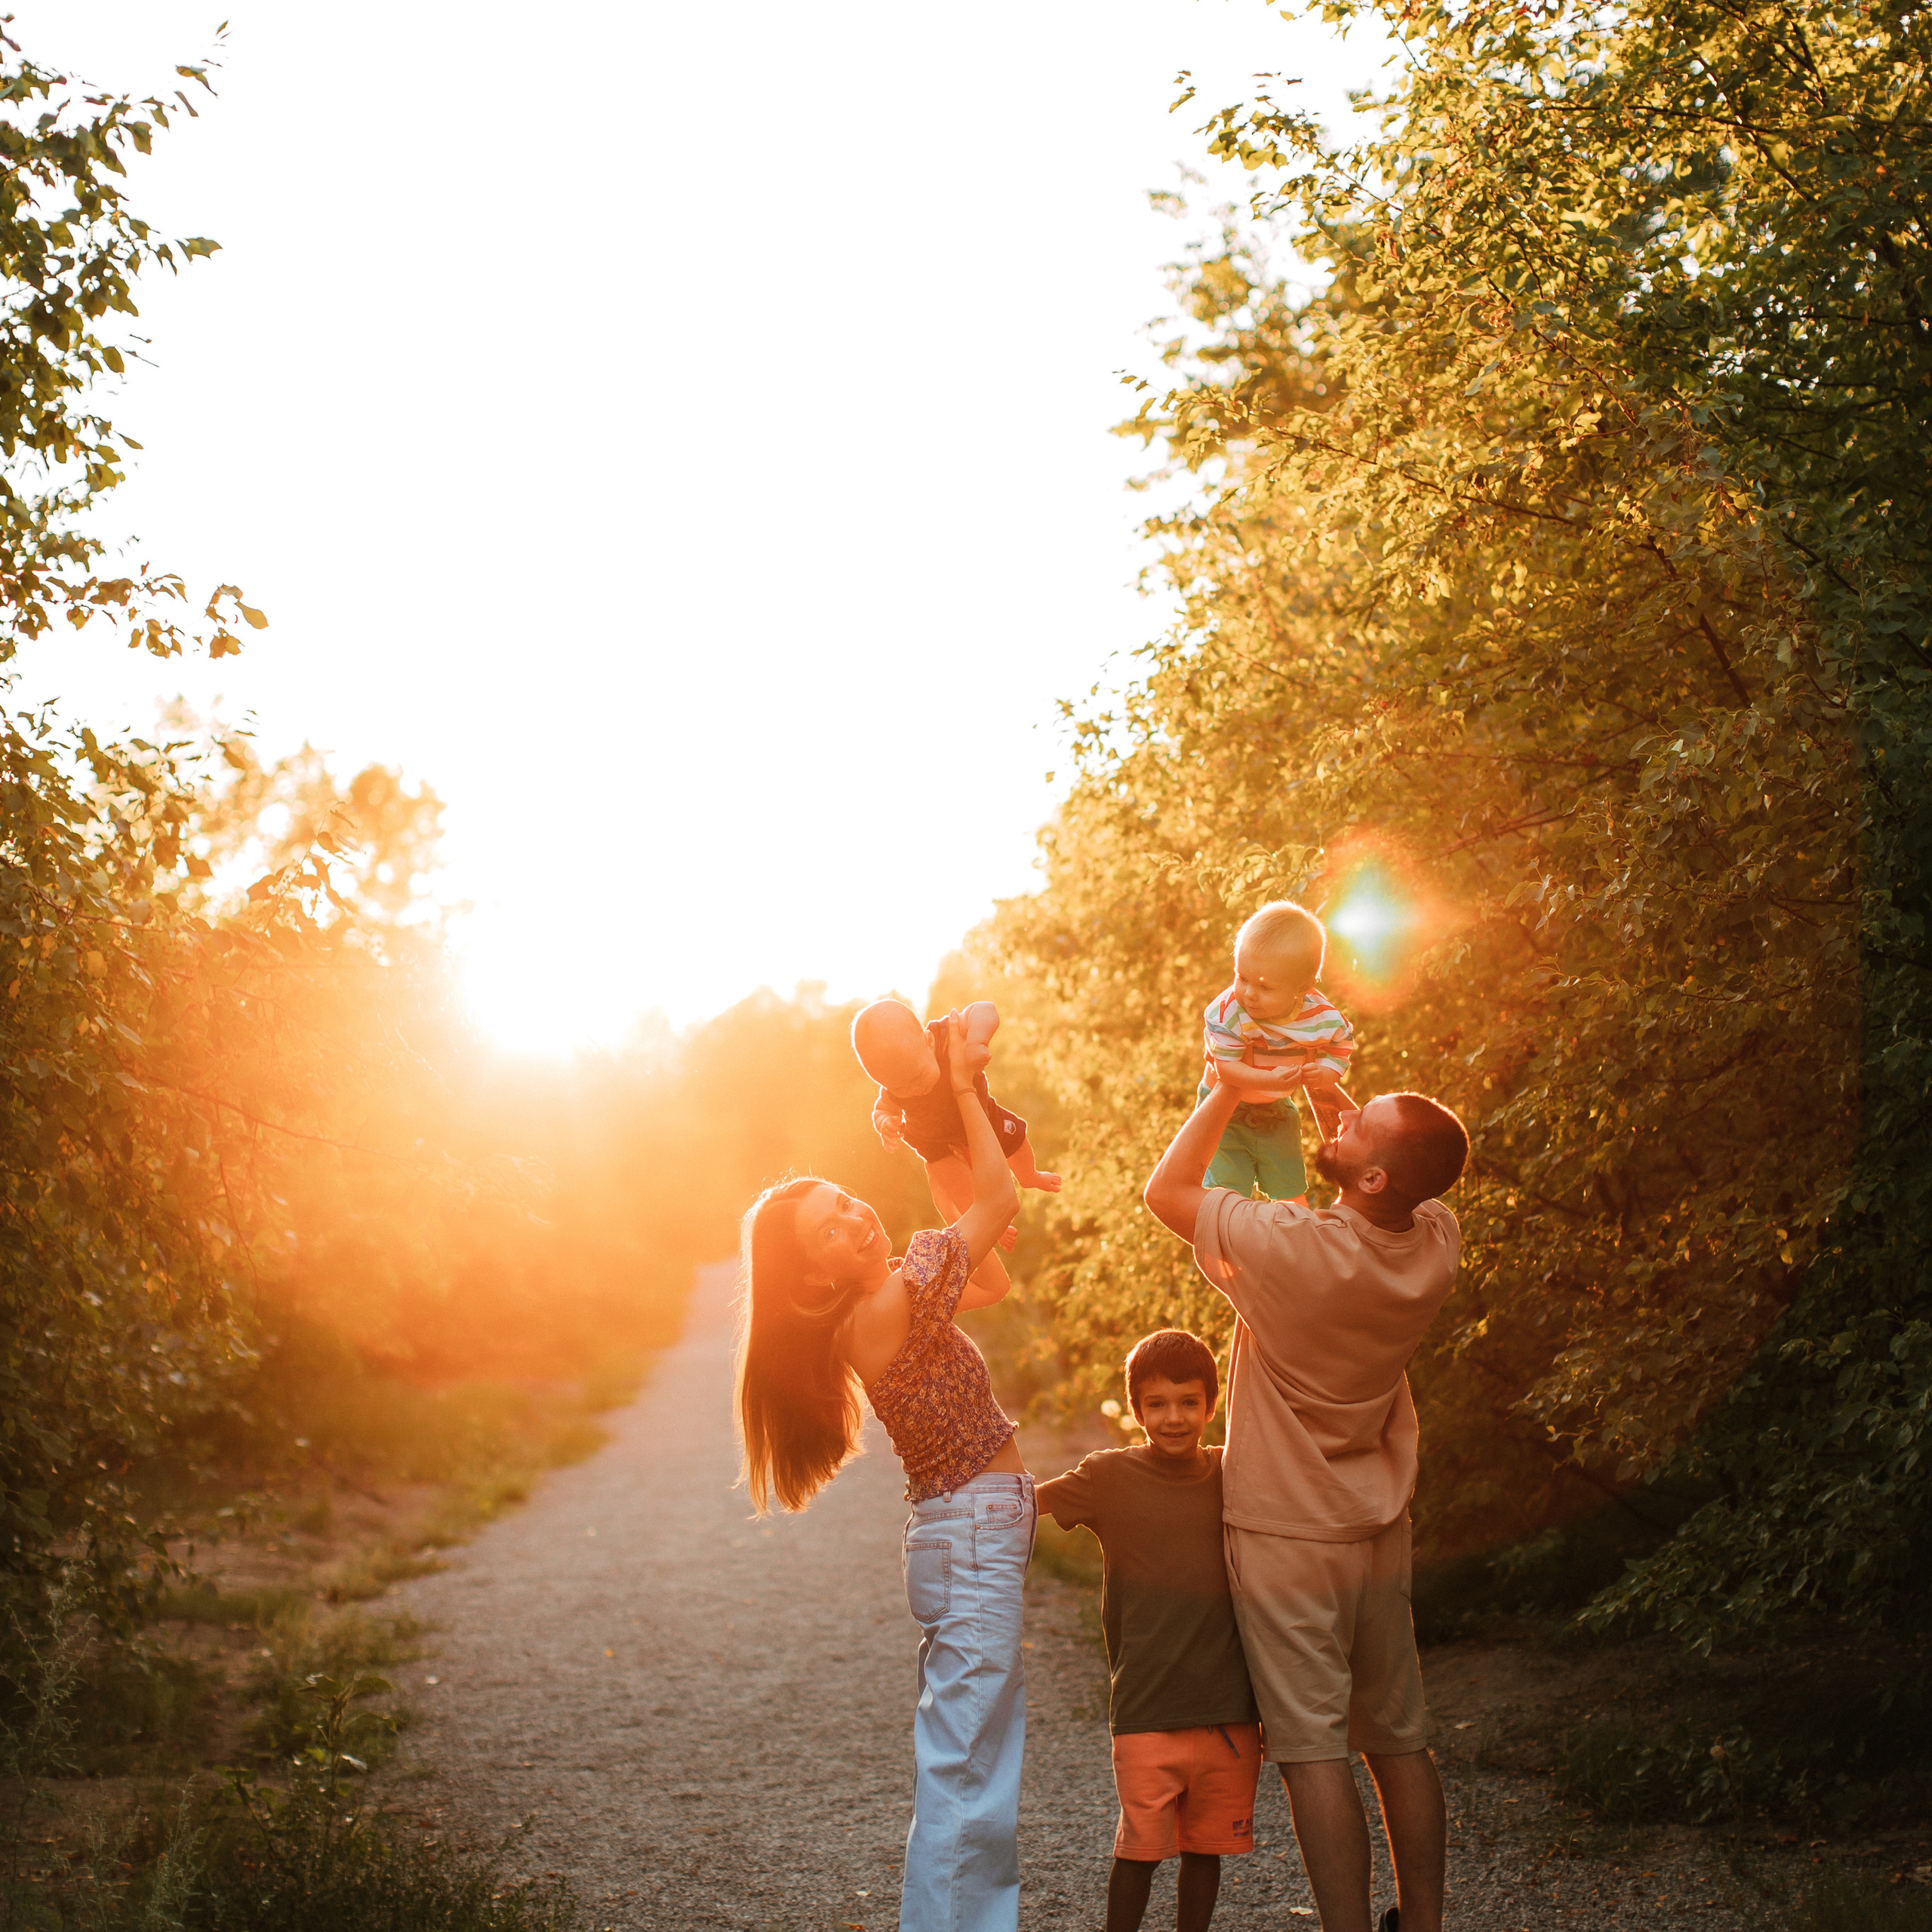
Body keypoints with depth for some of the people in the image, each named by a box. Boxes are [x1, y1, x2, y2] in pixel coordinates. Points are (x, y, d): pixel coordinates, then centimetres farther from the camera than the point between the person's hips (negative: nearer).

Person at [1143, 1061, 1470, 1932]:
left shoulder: (1292, 1246, -25)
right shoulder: (1434, 1245, -9)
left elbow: (1166, 1190, -10)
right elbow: (1393, 1186, 15)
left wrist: (1229, 1091, -3)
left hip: (1285, 1534, -6)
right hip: (1380, 1530, 6)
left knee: (1313, 1750, -2)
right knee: (1400, 1741, 15)